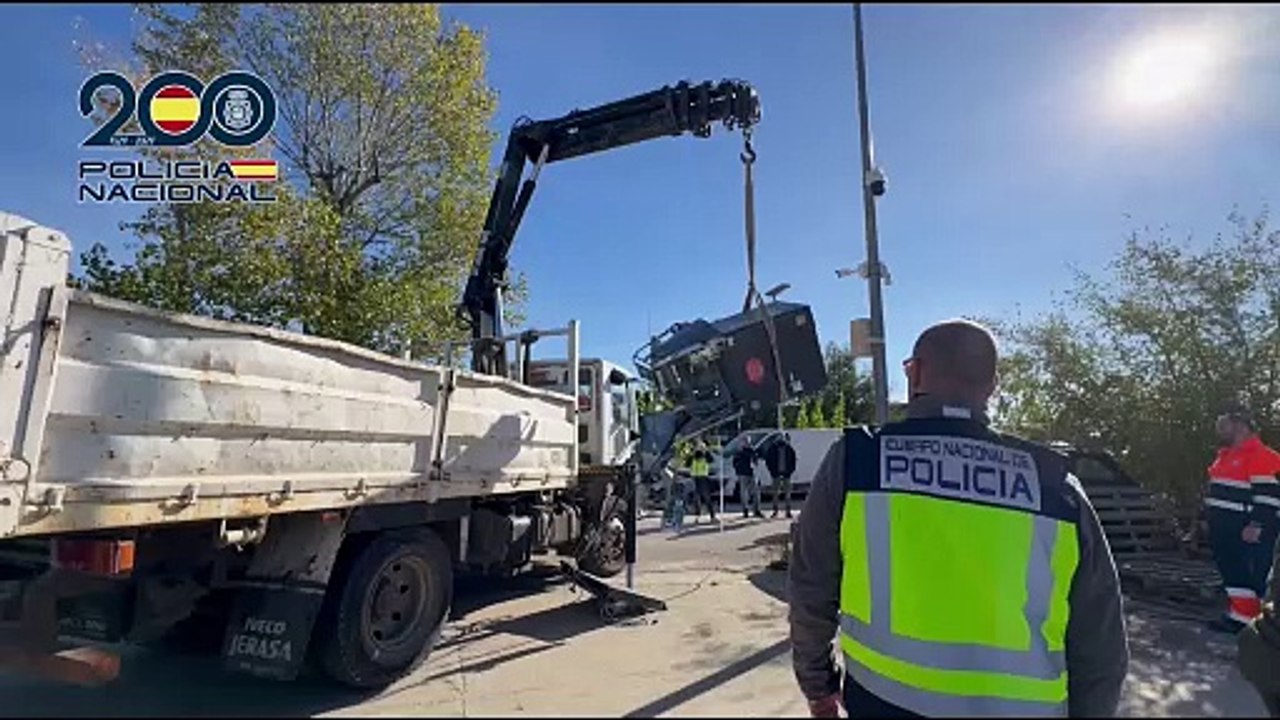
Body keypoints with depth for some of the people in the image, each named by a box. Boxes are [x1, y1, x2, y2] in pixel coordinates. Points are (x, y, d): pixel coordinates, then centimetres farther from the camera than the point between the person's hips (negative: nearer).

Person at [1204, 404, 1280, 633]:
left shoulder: (1260, 455, -13)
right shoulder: (1226, 455, 16)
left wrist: (1257, 525, -23)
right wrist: (1212, 520, 23)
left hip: (1245, 531, -10)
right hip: (1223, 529, 10)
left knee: (1251, 575, -2)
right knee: (1229, 569, 15)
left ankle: (1245, 617, 3)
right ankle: (1237, 611, 25)